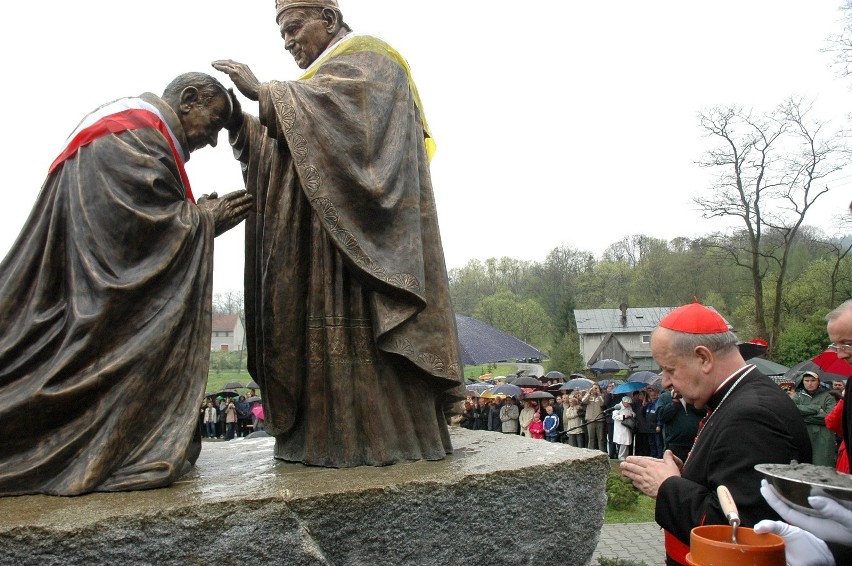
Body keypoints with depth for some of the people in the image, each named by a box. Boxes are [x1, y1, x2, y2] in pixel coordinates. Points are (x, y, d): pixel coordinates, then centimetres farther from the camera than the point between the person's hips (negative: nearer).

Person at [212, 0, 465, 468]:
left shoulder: (367, 59, 4)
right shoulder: (324, 79, 28)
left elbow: (340, 109, -17)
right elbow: (284, 152, 21)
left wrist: (262, 92, -13)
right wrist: (239, 123, 7)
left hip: (358, 237, -8)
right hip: (320, 241, 9)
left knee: (354, 325, -13)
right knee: (323, 328, 1)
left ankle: (383, 436, -8)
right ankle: (334, 437, 3)